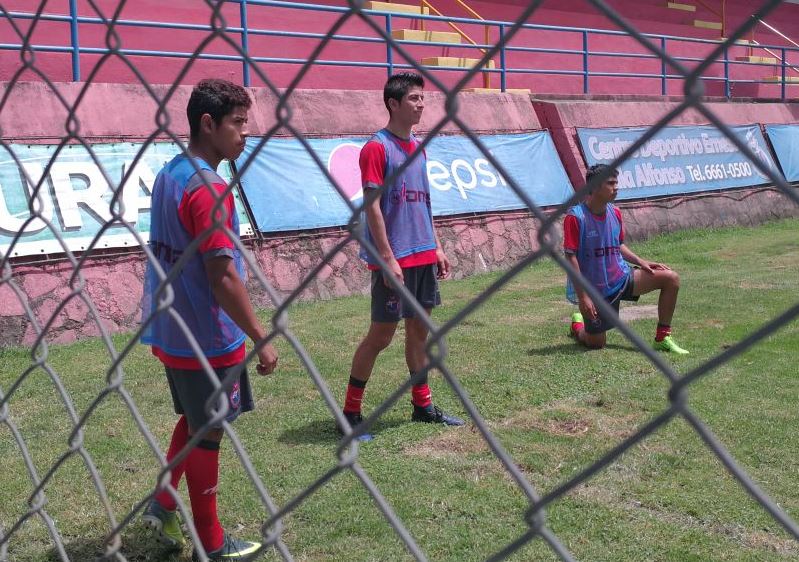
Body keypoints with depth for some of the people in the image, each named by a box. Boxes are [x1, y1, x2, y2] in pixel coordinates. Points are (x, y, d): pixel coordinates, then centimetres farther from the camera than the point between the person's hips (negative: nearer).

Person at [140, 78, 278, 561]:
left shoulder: (169, 175, 6)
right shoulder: (209, 188, -22)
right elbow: (222, 277, -25)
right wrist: (261, 339, -17)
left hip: (171, 332, 8)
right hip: (207, 340, -8)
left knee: (193, 420, 25)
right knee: (208, 434, 6)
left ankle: (164, 504, 27)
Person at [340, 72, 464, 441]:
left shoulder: (417, 147, 14)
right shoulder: (377, 148, -10)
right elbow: (372, 207, -15)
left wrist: (436, 247, 15)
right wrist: (388, 258, -19)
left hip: (423, 256, 8)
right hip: (394, 259, -8)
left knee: (419, 329, 13)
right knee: (382, 334, -3)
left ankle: (422, 405, 24)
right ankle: (350, 411, 9)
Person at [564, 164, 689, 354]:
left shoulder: (615, 213, 1)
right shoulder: (575, 217, -20)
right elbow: (570, 257, -19)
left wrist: (641, 262, 1)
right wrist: (582, 297, -21)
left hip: (622, 277, 6)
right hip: (595, 288, -6)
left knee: (671, 278, -9)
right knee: (596, 344, 4)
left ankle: (662, 338, 1)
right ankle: (577, 325, 41)